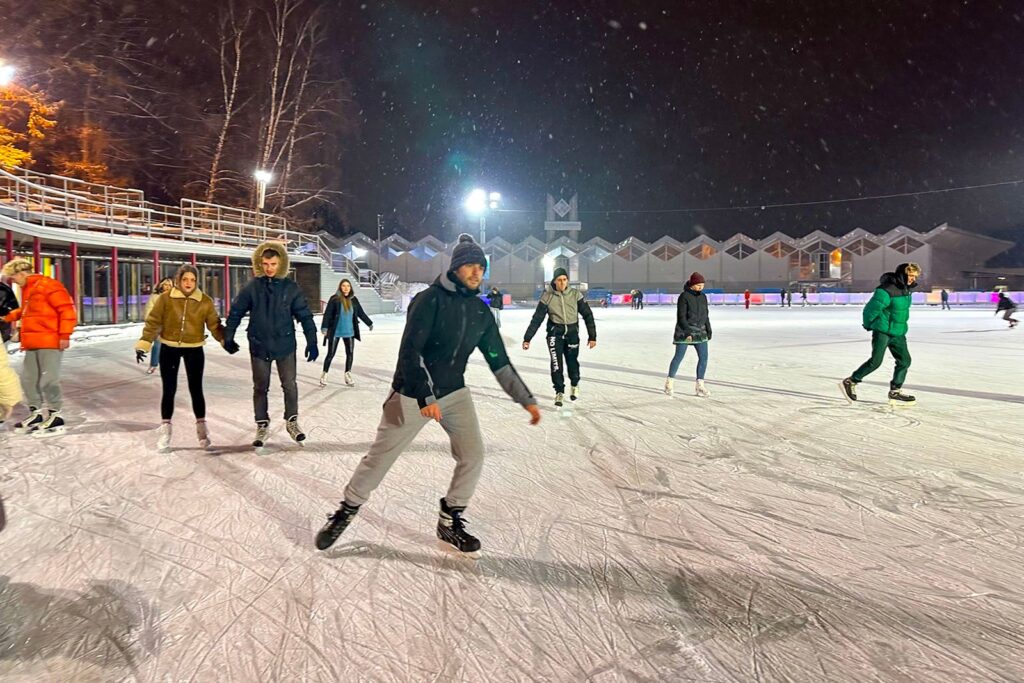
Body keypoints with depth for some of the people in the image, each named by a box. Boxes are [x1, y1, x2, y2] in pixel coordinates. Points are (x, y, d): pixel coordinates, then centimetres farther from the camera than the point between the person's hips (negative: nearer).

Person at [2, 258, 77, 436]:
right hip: (33, 343, 10)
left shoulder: (47, 285, -11)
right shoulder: (27, 289, 18)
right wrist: (7, 317, 19)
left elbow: (67, 309, -17)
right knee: (28, 379, 13)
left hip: (49, 342, -10)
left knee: (48, 380, -9)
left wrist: (64, 335, -19)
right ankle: (36, 414, 23)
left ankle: (55, 418, -2)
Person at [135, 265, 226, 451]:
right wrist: (143, 344, -11)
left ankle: (201, 426, 20)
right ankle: (165, 428, 20)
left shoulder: (205, 301, -6)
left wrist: (226, 341, -16)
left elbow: (214, 324, -4)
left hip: (194, 350, 0)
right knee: (169, 389, 6)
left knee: (196, 389, 5)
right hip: (169, 349, 0)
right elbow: (152, 322, -6)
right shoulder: (165, 298, -9)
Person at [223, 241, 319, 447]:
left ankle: (292, 421, 24)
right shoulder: (252, 287, -6)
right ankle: (262, 425, 24)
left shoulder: (290, 287, -7)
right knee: (260, 387, 10)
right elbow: (236, 312, 2)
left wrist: (312, 342, -8)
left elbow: (304, 315, -5)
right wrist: (228, 338, 5)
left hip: (285, 345, 0)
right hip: (259, 345, 1)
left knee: (289, 384, 7)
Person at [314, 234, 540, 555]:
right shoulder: (430, 299, -16)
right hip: (411, 395, -5)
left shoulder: (480, 312, 1)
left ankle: (450, 520, 17)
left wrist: (526, 400, 4)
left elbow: (500, 362, 5)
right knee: (380, 456, 5)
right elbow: (410, 351, -22)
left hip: (454, 393, 5)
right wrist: (425, 396, -30)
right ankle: (346, 511, 28)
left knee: (473, 455, -3)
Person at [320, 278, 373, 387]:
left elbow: (361, 313, 12)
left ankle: (348, 375, 22)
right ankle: (324, 375, 18)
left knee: (350, 353, 9)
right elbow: (327, 314, -16)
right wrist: (324, 327, -28)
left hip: (349, 332, 4)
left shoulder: (353, 300, 1)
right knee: (330, 354, 3)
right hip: (335, 332, -4)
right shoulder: (334, 299, -12)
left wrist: (369, 323, 18)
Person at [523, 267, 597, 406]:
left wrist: (592, 336, -1)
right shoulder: (547, 296, -6)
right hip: (555, 332, 0)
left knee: (572, 361, 2)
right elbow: (537, 318, -3)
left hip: (572, 332, 1)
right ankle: (559, 392, 10)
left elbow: (587, 315, 1)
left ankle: (575, 385, 33)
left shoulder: (575, 294, -5)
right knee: (556, 363, -8)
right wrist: (527, 338, -4)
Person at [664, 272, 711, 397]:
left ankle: (700, 385, 5)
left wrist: (708, 330, 13)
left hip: (700, 332, 6)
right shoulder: (684, 296, -9)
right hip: (684, 331, -6)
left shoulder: (703, 297, 10)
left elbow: (705, 315, 17)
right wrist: (687, 332, -19)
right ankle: (669, 382, 14)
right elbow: (681, 316, -13)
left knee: (703, 357, -2)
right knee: (679, 357, -1)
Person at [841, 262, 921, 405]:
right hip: (882, 331, -8)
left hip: (898, 332, 8)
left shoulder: (906, 288, 7)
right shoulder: (886, 290, -23)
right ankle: (850, 382, 3)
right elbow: (870, 309, -18)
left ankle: (895, 391, 15)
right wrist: (868, 325, -2)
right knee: (876, 361, -9)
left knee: (904, 360, 5)